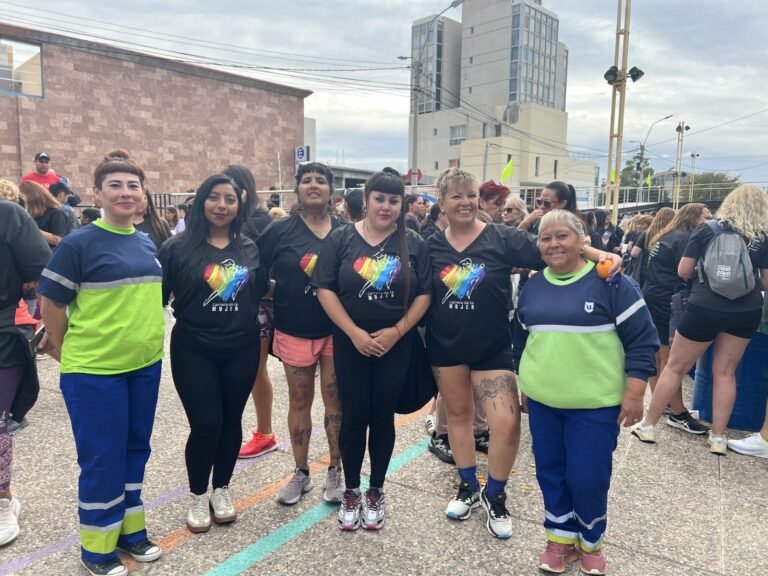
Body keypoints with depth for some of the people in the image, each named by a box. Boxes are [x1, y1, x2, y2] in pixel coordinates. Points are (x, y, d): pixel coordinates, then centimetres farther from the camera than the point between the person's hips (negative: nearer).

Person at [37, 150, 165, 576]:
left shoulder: (148, 244, 6)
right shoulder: (79, 244, -12)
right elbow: (51, 304, -7)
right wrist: (69, 351, 2)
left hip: (145, 365, 6)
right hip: (94, 370, -6)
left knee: (135, 448, 17)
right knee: (101, 457, 5)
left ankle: (130, 529, 35)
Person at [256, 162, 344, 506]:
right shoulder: (280, 230, -2)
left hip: (337, 331, 0)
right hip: (294, 332, 0)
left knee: (335, 402, 8)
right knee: (299, 402, 12)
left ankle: (335, 472, 25)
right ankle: (301, 473, 28)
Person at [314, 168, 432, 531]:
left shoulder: (414, 244, 0)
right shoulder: (341, 238, -2)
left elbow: (424, 294, -1)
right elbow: (325, 289, -6)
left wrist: (396, 331, -12)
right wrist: (354, 333, -13)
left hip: (396, 345, 1)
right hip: (350, 343, 0)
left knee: (383, 417, 9)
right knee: (353, 417, 6)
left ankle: (376, 492, 27)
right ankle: (351, 491, 25)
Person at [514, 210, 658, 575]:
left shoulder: (610, 282, -10)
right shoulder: (532, 287, 5)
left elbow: (642, 340, -8)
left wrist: (634, 393, -11)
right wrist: (523, 381, 19)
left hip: (595, 404, -4)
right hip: (542, 401, 5)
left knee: (588, 477, 4)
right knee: (550, 472, 13)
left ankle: (591, 541, 30)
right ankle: (561, 537, 33)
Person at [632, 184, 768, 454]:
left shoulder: (707, 229, -3)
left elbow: (683, 272, -3)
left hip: (705, 308, -2)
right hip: (746, 312, 2)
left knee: (675, 367, 8)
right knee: (725, 372, 13)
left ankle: (647, 425, 15)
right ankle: (718, 438, 17)